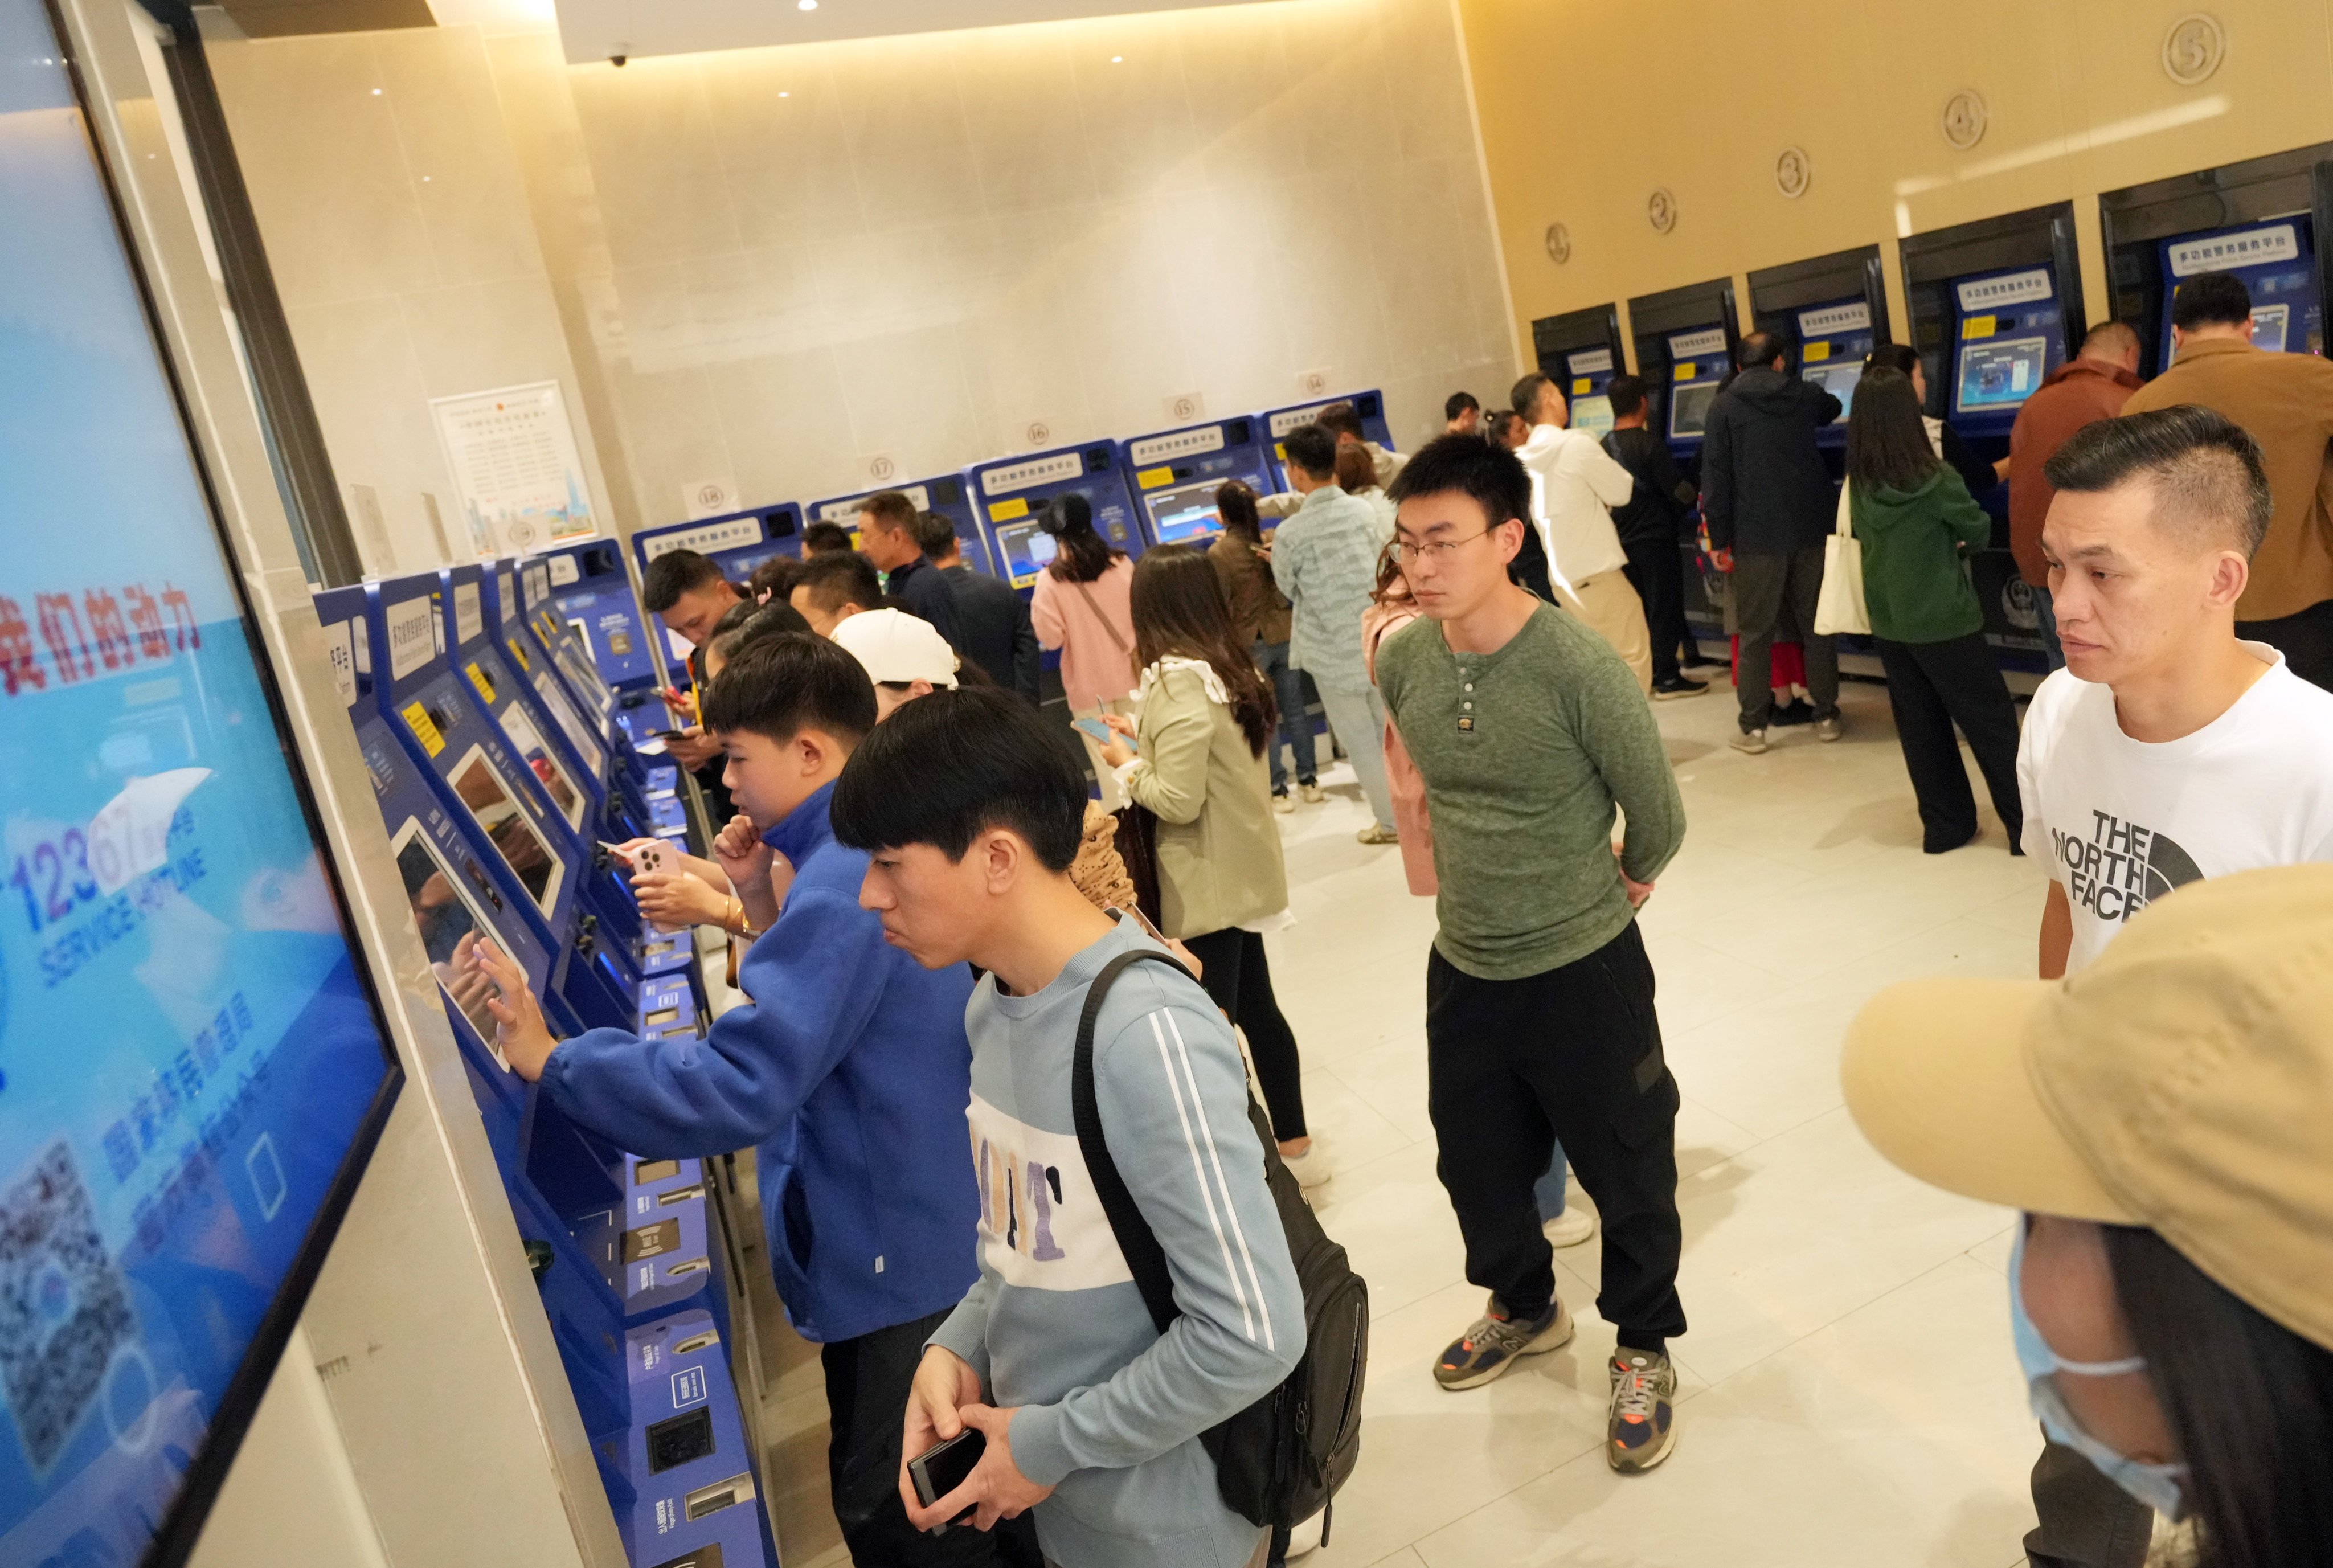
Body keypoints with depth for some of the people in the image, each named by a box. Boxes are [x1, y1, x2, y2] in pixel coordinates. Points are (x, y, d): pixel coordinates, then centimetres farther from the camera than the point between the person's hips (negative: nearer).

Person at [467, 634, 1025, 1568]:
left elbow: (737, 1089, -34)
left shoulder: (844, 881, -28)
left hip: (889, 1258, -10)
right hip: (913, 1235, 10)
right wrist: (759, 904, 0)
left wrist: (551, 1060, -30)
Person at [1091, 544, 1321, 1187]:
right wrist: (1145, 738, 12)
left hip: (1207, 884, -10)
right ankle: (1294, 1145, 31)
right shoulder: (1229, 667, 6)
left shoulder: (1178, 684, -21)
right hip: (1243, 871, 10)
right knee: (1256, 1009, 19)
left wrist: (1128, 764, -8)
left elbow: (1178, 800, -24)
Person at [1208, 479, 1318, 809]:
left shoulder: (1218, 553, -14)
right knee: (1296, 710, 12)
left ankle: (1278, 789, 12)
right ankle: (1308, 781, 21)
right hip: (1284, 636, 3)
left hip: (1248, 643, -3)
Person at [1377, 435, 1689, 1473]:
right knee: (1476, 1164, 22)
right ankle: (1524, 1307, 51)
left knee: (1625, 1173, 14)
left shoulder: (1579, 667, -23)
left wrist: (1617, 883, 7)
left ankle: (1645, 1349, 41)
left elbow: (1658, 819, -9)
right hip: (1462, 968, 5)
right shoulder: (1401, 662, -7)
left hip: (1585, 970, -5)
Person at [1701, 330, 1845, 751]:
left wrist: (1720, 539, -3)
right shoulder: (1805, 394, 7)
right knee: (1817, 625, 12)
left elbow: (1715, 476, -8)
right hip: (1811, 529, 3)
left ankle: (1754, 727, 5)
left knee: (1755, 634, 4)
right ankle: (1826, 716, 17)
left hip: (1756, 537, -3)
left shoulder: (1723, 406, -4)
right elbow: (1832, 409, 32)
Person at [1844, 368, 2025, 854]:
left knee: (1920, 727, 12)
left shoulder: (1859, 484, -2)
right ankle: (2028, 826, 11)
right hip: (1944, 621, -5)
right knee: (1991, 722, 5)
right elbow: (1979, 530, -1)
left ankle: (1945, 825, 17)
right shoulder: (1933, 479, -16)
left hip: (1889, 623, 5)